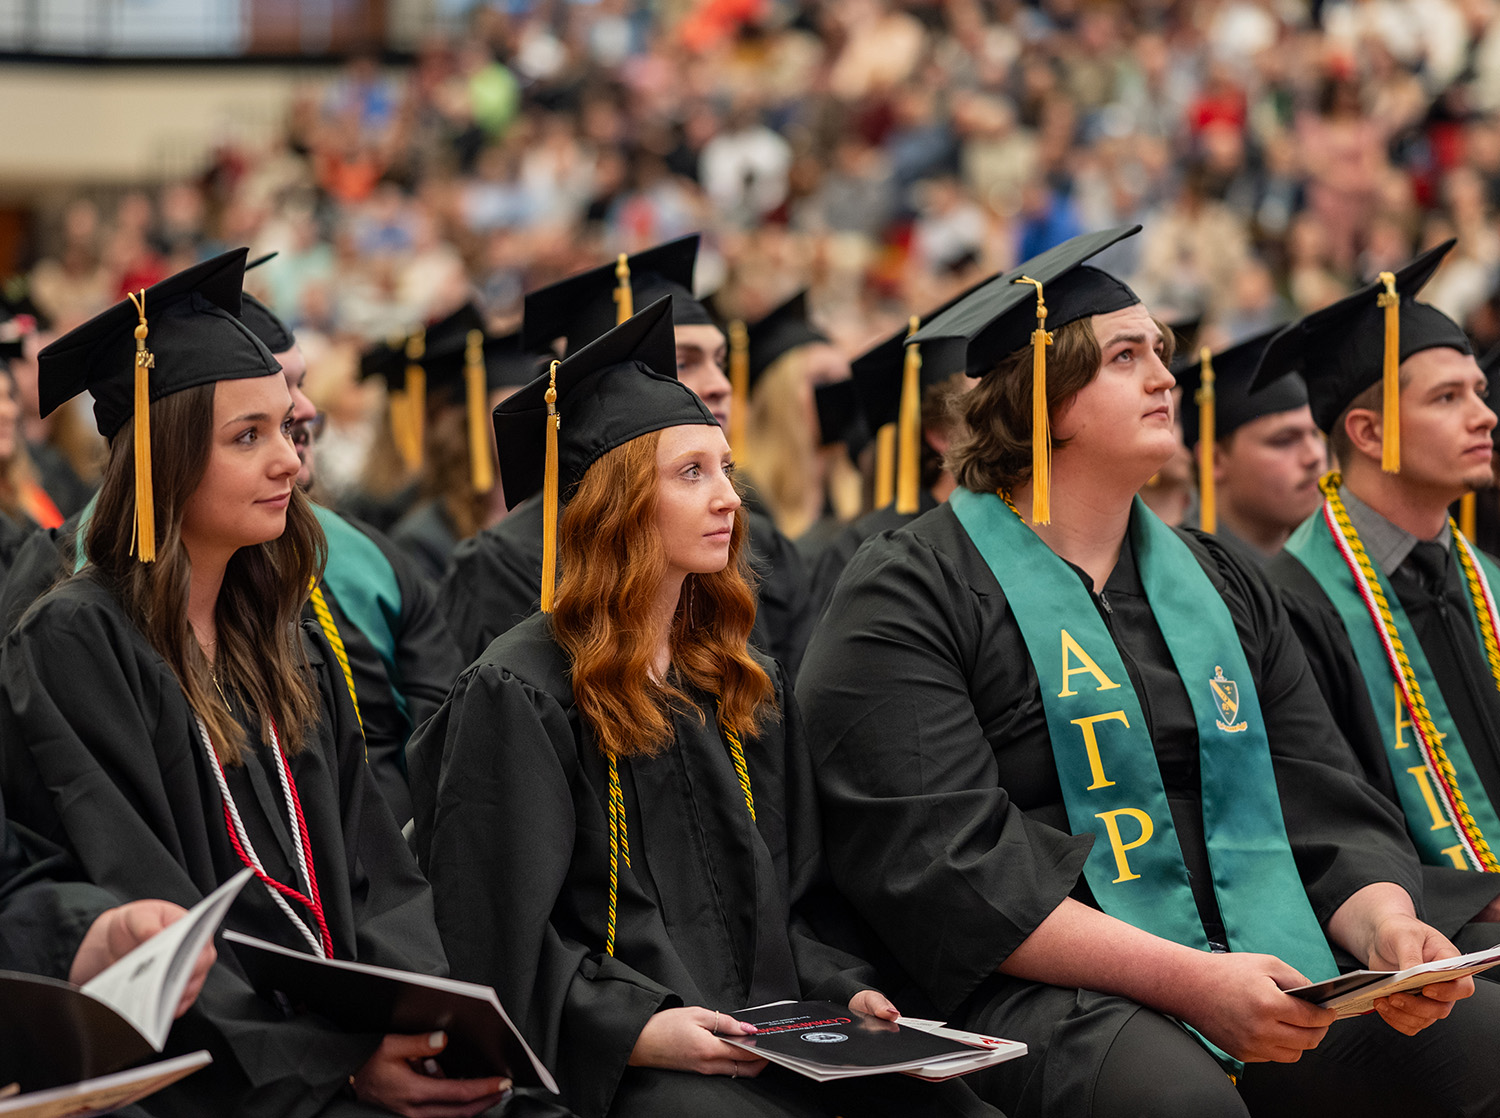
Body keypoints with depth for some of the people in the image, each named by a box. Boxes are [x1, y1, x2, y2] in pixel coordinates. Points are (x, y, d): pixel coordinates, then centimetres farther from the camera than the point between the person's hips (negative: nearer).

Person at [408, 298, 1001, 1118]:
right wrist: (633, 1029, -20)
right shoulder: (517, 696, -2)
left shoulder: (751, 690, 19)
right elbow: (494, 944, -7)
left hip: (770, 1045, 6)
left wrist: (845, 992, 1)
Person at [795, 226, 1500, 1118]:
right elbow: (941, 867, -13)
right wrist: (1186, 980, -23)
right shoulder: (909, 599, -2)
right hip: (1040, 992, -6)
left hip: (1267, 969, 6)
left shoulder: (1221, 587, 19)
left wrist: (1384, 924, -9)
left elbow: (1330, 807, 16)